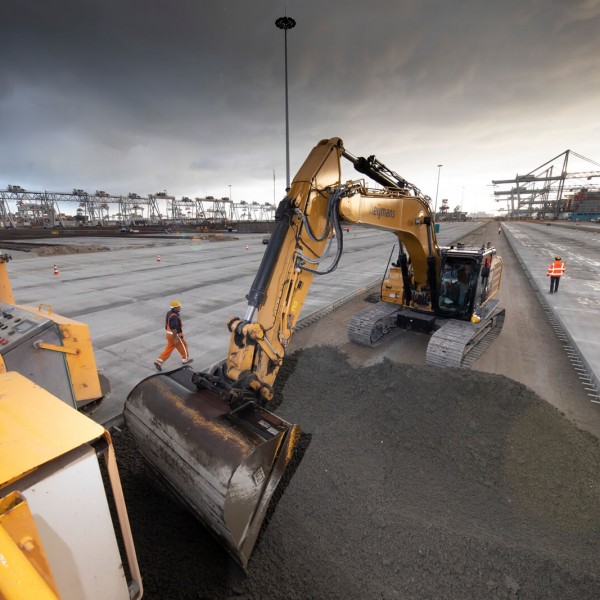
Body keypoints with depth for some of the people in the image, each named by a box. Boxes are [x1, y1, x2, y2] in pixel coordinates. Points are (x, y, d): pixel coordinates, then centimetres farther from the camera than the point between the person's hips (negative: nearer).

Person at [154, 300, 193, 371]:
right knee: (183, 346, 13)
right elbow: (174, 328, -29)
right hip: (175, 335, -9)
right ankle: (185, 359, 32)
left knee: (168, 349, 15)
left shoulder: (169, 313, 4)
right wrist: (175, 339, -25)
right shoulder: (174, 316, -27)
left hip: (169, 334, 9)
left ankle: (159, 361, 11)